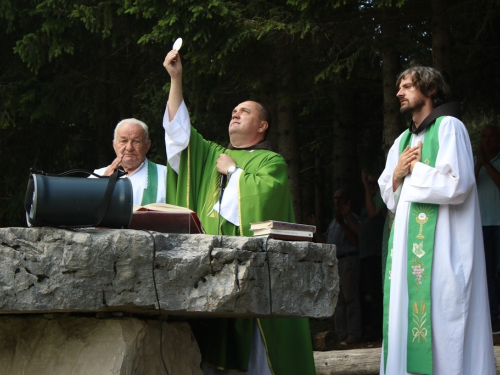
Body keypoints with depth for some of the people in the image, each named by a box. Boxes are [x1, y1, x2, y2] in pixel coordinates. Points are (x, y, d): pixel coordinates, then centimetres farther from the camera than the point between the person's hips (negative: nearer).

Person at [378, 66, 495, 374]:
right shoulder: (403, 140, 19)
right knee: (408, 313, 3)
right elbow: (389, 196, 21)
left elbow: (457, 184, -17)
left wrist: (415, 169, -5)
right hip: (408, 242, 8)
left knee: (441, 315, -11)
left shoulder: (449, 127, -5)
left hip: (441, 243, -8)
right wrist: (397, 174, 1)